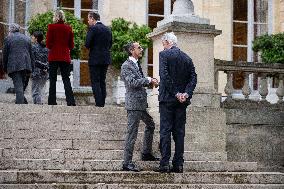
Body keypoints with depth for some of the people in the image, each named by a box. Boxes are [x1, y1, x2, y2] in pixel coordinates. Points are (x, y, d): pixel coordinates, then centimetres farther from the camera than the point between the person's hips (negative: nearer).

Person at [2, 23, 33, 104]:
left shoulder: (8, 38, 3)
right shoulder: (27, 38, 15)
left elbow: (5, 54, 4)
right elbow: (31, 54, 15)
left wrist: (5, 67, 11)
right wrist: (31, 67, 17)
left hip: (14, 66, -4)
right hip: (25, 65, 4)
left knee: (18, 86, -9)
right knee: (22, 85, 15)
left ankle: (20, 103, -17)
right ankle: (23, 102, 15)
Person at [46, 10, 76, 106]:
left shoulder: (51, 27, -5)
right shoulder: (68, 28, 4)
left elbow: (48, 44, -5)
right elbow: (71, 45, 7)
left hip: (54, 57, -2)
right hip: (65, 57, 2)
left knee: (52, 80, 4)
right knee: (66, 79, 4)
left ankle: (52, 102, 2)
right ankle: (71, 101, -8)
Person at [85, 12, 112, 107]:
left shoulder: (93, 28, -10)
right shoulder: (108, 29, 11)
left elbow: (87, 44, -14)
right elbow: (110, 44, 14)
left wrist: (89, 47, 6)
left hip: (95, 59, -7)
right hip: (106, 59, 7)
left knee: (95, 82, -3)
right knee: (102, 81, 13)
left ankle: (99, 104, -7)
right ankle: (102, 103, 14)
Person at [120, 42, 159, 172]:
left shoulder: (136, 64, 16)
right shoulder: (126, 66, -13)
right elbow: (132, 82, -23)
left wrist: (150, 81, 6)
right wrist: (148, 80, -16)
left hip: (140, 103, 10)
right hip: (133, 103, -10)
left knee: (150, 124, 22)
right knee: (132, 133, -7)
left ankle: (146, 154, 34)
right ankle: (127, 163, -3)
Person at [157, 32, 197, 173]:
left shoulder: (164, 55, -4)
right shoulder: (187, 58, 11)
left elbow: (164, 76, -15)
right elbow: (193, 77, 2)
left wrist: (175, 93, -13)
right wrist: (186, 93, -7)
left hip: (167, 98, -4)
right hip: (182, 100, 5)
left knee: (165, 131, -2)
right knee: (179, 131, 7)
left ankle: (165, 164, -6)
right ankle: (178, 164, 7)